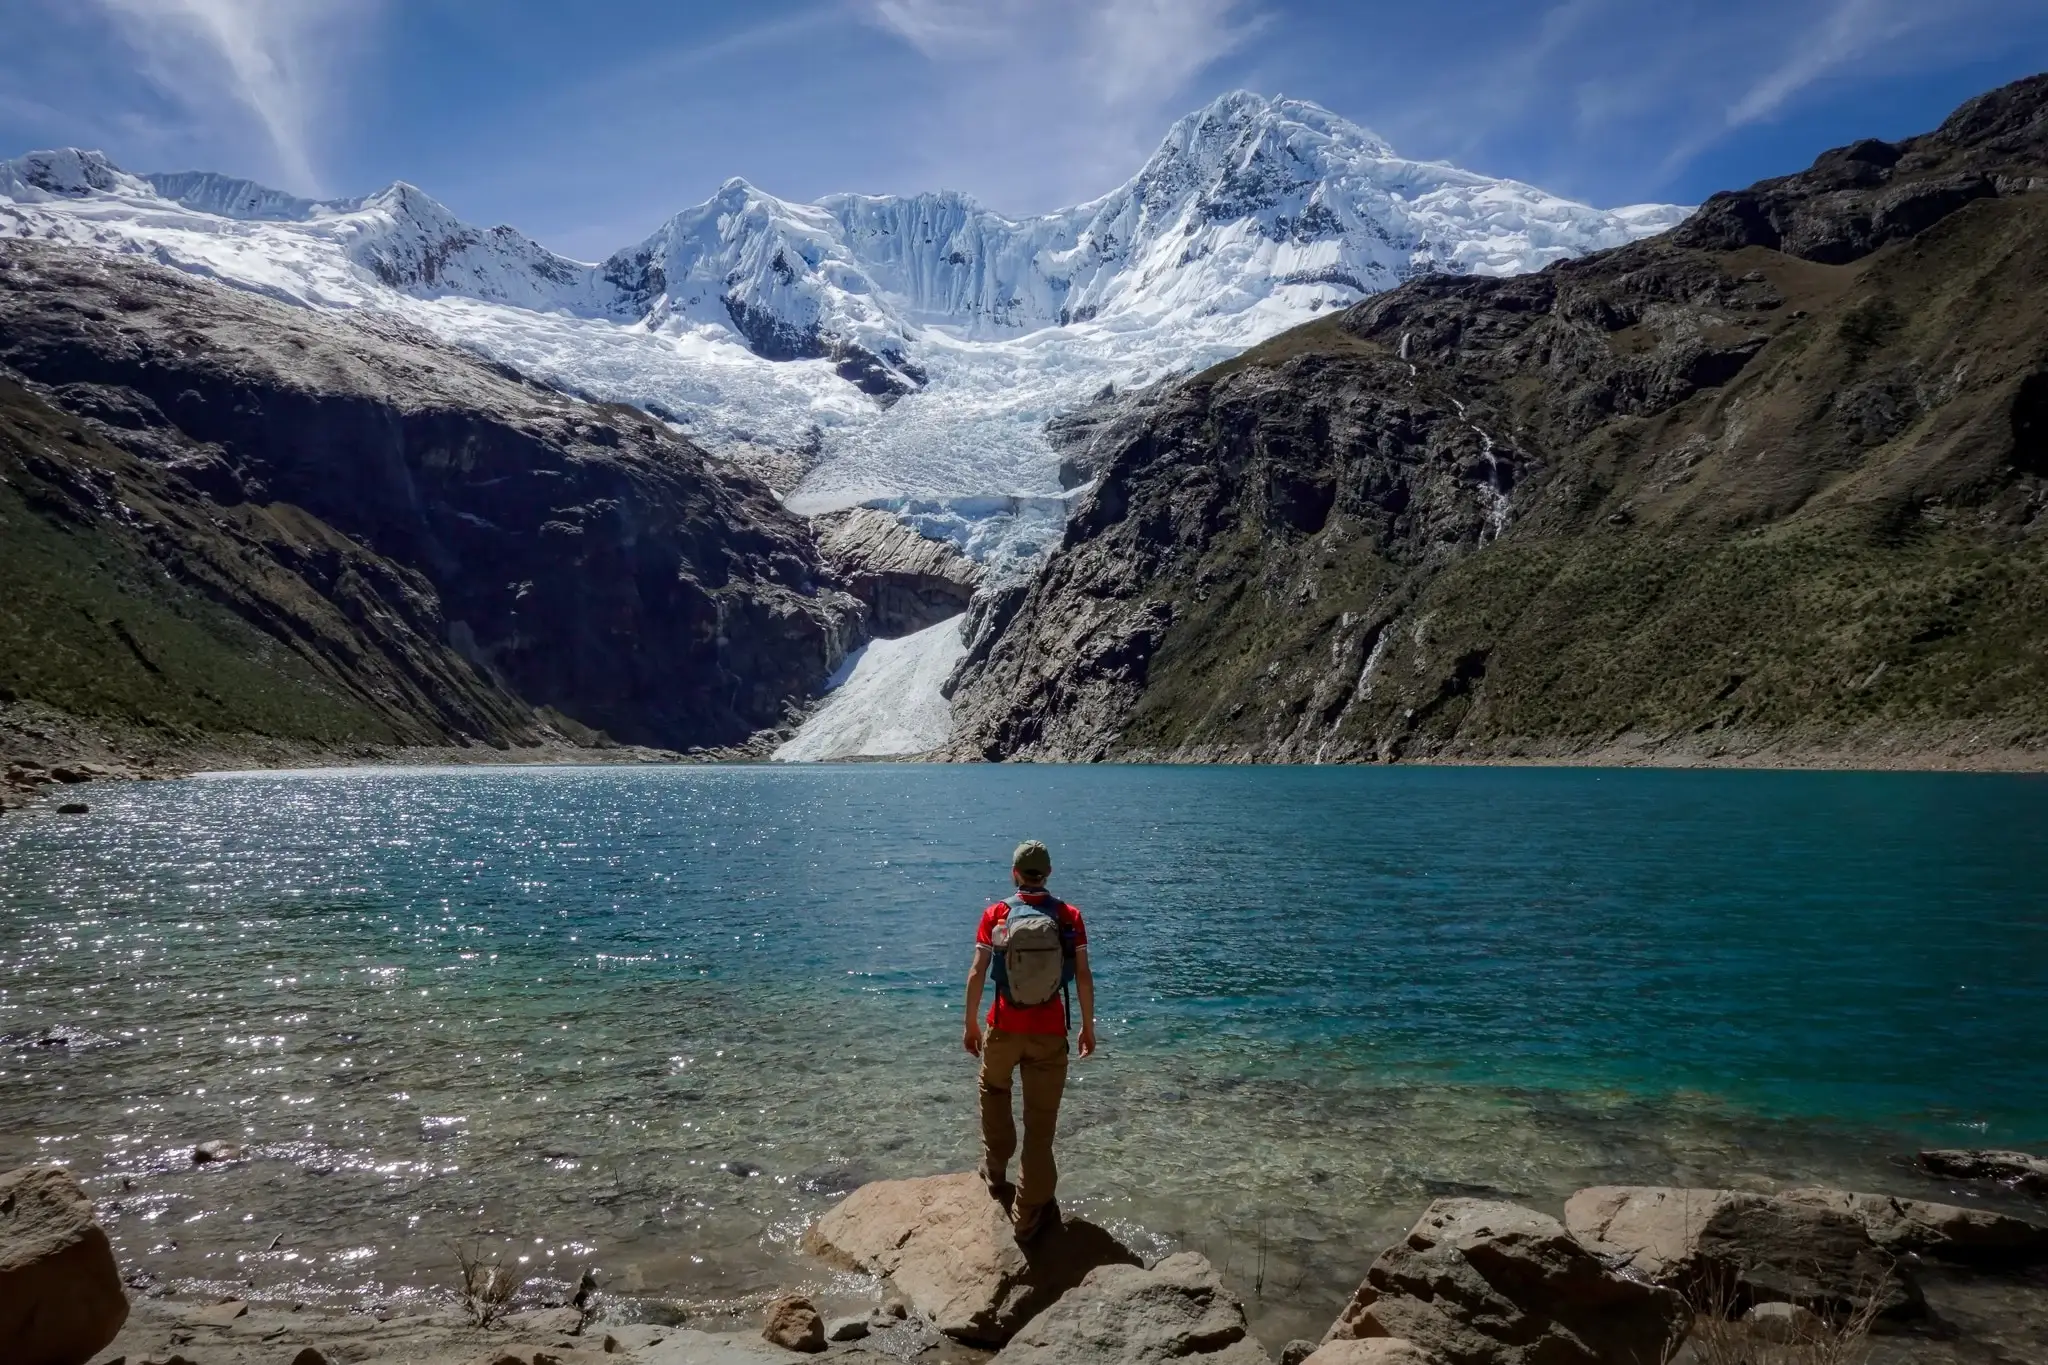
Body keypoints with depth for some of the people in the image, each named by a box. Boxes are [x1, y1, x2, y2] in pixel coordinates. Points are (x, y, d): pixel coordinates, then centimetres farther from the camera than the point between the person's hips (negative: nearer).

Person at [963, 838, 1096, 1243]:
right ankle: (1029, 1214, 15)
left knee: (993, 1090, 31)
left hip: (1004, 1028, 1)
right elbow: (1084, 976, -4)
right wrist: (1088, 1027, 7)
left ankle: (995, 1171, 39)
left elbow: (977, 974, -4)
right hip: (1050, 1032, 0)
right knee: (1041, 1121, 9)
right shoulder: (1070, 916, -3)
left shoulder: (996, 915, -4)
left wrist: (971, 1025, 7)